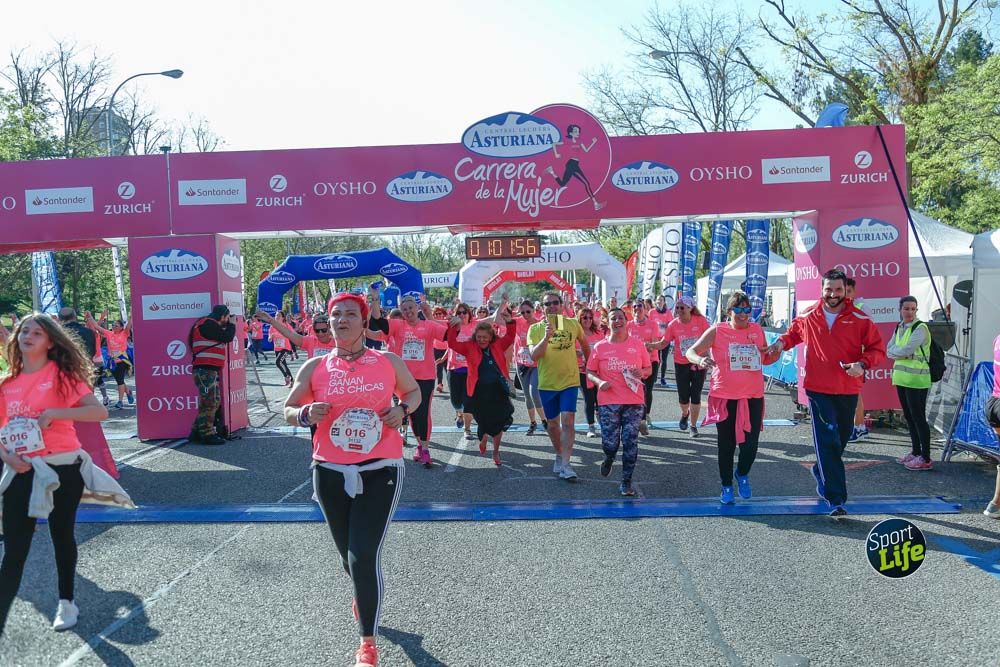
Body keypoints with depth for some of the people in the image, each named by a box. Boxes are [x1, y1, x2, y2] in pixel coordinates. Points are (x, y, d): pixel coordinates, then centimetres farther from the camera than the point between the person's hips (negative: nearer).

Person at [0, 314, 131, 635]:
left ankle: (67, 602, 33)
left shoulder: (63, 375, -5)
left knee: (63, 536, 14)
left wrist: (53, 413, -21)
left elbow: (100, 412, -14)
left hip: (62, 469, -2)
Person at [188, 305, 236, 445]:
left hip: (209, 370, 11)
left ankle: (197, 432, 16)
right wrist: (232, 324, 1)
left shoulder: (209, 324, 21)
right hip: (205, 369, -11)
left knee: (215, 402, 12)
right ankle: (207, 434, -4)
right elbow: (227, 337, -12)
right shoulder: (208, 324, -10)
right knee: (209, 402, -8)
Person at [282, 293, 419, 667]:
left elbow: (413, 391, 16)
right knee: (349, 554, 18)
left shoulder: (389, 362, -1)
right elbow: (288, 410, 9)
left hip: (380, 470, -2)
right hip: (330, 472, 2)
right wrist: (306, 414, -14)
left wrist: (402, 410, -6)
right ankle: (363, 594, 55)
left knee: (364, 557, -9)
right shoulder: (314, 368, 0)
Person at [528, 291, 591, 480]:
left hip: (569, 381, -1)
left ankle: (565, 465, -11)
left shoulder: (573, 324, -2)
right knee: (552, 423, 13)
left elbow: (584, 343, 17)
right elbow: (534, 356, -18)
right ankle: (559, 456, 36)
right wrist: (546, 337, -30)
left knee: (568, 421, -13)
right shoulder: (535, 329, -5)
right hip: (547, 383, 1)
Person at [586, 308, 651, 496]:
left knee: (630, 442, -1)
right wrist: (599, 382, -12)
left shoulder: (638, 345, 6)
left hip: (634, 402, 1)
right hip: (609, 402, -1)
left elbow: (649, 369, 13)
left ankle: (626, 482, 12)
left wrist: (642, 372, -9)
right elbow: (589, 372, 8)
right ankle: (609, 459, 34)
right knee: (609, 443, -4)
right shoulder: (600, 347, 3)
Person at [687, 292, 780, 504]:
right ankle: (727, 486, 27)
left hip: (753, 397, 2)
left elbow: (765, 359, 20)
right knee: (727, 444, 9)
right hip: (725, 397, -2)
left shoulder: (757, 330, 6)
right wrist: (700, 360, -26)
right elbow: (691, 352, -4)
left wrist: (777, 352, -2)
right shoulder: (717, 331, -4)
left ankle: (743, 474, 32)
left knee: (751, 442, 0)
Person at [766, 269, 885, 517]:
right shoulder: (807, 317, 3)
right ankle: (836, 499, -9)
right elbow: (794, 333, 23)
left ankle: (821, 472, 46)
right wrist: (782, 342, 3)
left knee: (841, 438, 18)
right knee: (827, 442, -9)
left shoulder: (860, 319, -3)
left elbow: (878, 350, 0)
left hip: (848, 391, 1)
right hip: (818, 389, -1)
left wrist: (863, 364, -19)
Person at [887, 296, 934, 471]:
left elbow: (906, 350, -21)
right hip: (902, 377, 8)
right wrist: (900, 352, -11)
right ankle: (916, 452, 25)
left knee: (918, 417, -7)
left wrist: (895, 351, -3)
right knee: (909, 416, 14)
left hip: (916, 379, -8)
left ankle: (925, 458, -2)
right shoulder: (898, 328, 13)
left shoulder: (920, 328, -11)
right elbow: (889, 351, 7)